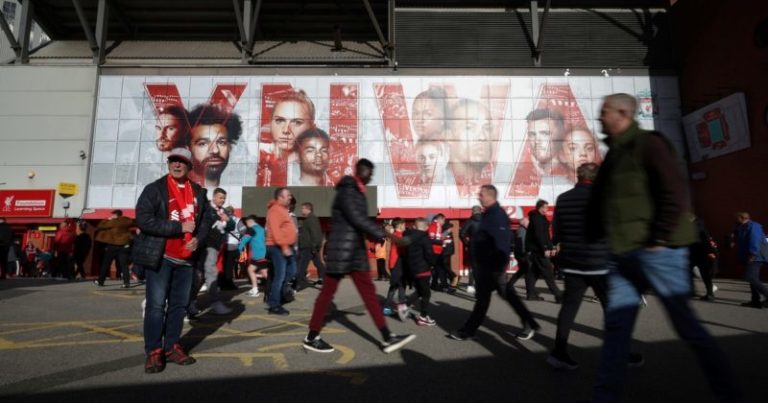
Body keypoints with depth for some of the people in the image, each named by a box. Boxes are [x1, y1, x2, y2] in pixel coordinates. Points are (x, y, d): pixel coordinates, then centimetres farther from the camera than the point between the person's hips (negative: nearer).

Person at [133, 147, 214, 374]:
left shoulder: (198, 192, 8)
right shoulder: (154, 189, -5)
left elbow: (207, 219, 13)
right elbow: (143, 220, -15)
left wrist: (198, 238, -7)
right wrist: (179, 227, -19)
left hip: (186, 258, 5)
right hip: (160, 257, -4)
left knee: (179, 304, 10)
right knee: (156, 305, -1)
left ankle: (172, 347, 23)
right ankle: (154, 352, 11)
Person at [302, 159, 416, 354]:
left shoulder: (357, 192, 16)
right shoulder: (347, 191, -13)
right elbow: (358, 219, -24)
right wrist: (384, 234, -22)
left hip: (355, 251, 9)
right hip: (341, 251, -9)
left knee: (369, 292, 6)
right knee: (327, 292, 3)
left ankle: (388, 339, 9)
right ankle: (311, 338, 20)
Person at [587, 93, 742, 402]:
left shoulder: (647, 144, -7)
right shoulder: (614, 154, 17)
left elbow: (676, 193, -15)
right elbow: (602, 204, 19)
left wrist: (658, 240, -16)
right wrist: (592, 238, 15)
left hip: (656, 252, -7)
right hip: (623, 255, 8)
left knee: (686, 325, 5)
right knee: (616, 325, 7)